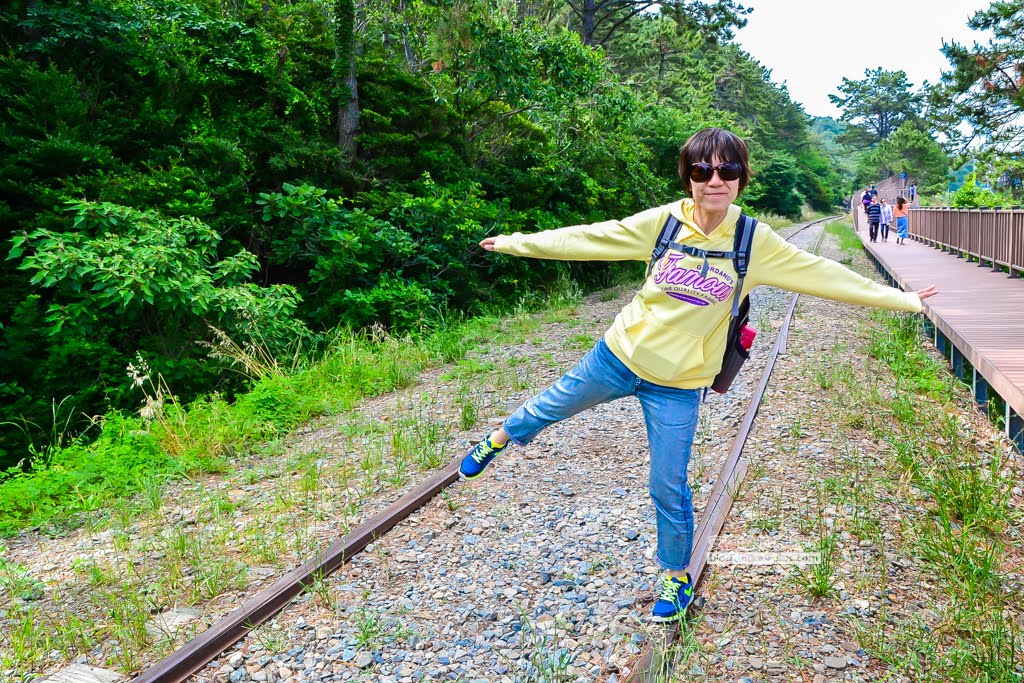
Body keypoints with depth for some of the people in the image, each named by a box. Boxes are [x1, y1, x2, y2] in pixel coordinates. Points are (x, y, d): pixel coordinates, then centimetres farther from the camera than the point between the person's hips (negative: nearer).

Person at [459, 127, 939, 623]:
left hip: (677, 384, -1)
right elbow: (590, 238, -5)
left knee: (668, 489, 4)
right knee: (551, 406, 19)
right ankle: (500, 438, 53)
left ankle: (678, 578, 29)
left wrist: (898, 299, -2)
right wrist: (516, 242, -2)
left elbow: (822, 274, -5)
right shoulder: (664, 222, -11)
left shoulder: (755, 242, -11)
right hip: (620, 355, 1)